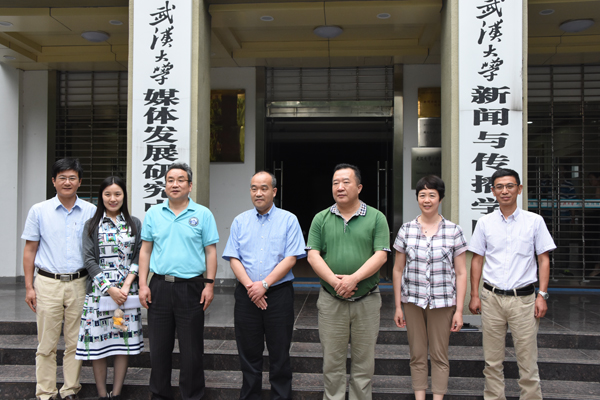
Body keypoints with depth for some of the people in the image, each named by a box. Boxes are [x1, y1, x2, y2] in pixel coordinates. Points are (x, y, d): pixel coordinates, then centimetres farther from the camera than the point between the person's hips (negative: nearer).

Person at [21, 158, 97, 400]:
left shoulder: (91, 211, 4)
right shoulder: (39, 211, 4)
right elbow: (29, 250, 6)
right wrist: (29, 286, 1)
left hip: (79, 284, 1)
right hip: (48, 283, -1)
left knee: (75, 343, 7)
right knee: (47, 344, 3)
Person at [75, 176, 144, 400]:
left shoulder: (134, 224, 8)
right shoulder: (92, 225, 4)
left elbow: (138, 257, 3)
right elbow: (89, 260, -2)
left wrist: (126, 286, -10)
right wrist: (109, 289, -11)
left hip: (127, 291, 1)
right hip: (99, 290, -1)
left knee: (125, 340, 3)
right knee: (98, 341, 1)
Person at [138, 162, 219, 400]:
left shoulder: (203, 214, 1)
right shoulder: (153, 214, 8)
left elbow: (210, 252, 1)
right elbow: (145, 251, 9)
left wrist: (209, 284, -7)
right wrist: (143, 284, 2)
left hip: (191, 287, -2)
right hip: (160, 286, 3)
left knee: (191, 349, 5)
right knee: (159, 347, 11)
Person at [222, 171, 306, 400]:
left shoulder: (288, 220, 1)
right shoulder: (240, 221, 9)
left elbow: (291, 258, -7)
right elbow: (233, 258, 4)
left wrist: (264, 284, -14)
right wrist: (249, 286, -11)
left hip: (279, 294, -2)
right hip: (246, 295, 3)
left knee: (280, 355, 4)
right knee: (248, 353, 10)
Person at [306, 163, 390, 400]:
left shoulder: (376, 218, 0)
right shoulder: (321, 219, 5)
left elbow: (381, 255, -8)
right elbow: (313, 256, -2)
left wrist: (353, 278, -20)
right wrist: (335, 281, -16)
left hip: (366, 300, -1)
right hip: (330, 300, 1)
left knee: (363, 361, 10)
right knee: (332, 361, 10)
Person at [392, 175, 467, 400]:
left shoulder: (454, 231, -2)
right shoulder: (406, 230, 2)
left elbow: (460, 273, 0)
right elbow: (398, 270, 6)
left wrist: (459, 310, -3)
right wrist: (398, 306, 4)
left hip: (442, 303, -1)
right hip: (412, 301, 1)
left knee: (439, 356, 7)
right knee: (417, 355, 10)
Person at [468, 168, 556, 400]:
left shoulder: (534, 221, 2)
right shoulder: (484, 223, 5)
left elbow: (544, 259, 4)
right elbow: (477, 260, 9)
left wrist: (542, 295, -4)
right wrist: (474, 295, 4)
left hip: (523, 297, -1)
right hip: (491, 297, 2)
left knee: (527, 359, 2)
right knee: (492, 360, 9)